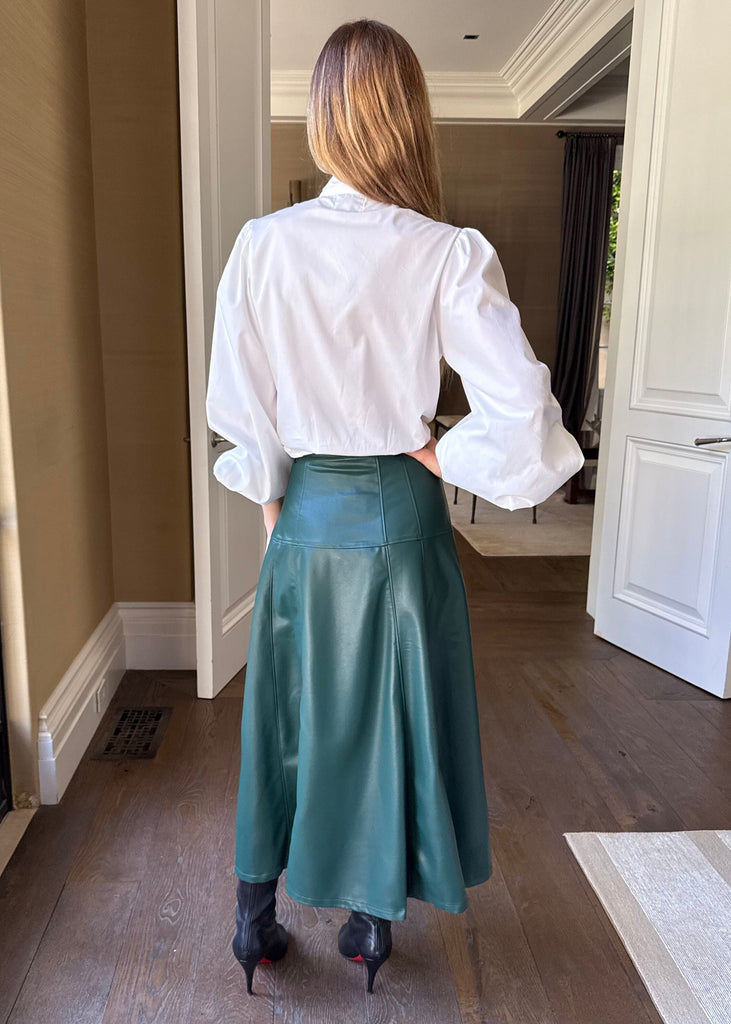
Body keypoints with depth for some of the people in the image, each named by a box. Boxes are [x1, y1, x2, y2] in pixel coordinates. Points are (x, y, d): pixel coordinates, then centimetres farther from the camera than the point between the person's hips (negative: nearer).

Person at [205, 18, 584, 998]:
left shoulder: (264, 243, -8)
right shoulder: (449, 254, -12)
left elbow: (236, 402, -4)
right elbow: (522, 406, -18)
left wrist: (271, 501, 9)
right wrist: (441, 457, -2)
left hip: (305, 511, 1)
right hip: (401, 512, -1)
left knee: (288, 708, 18)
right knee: (392, 711, 16)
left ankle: (256, 917, 34)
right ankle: (375, 921, 36)